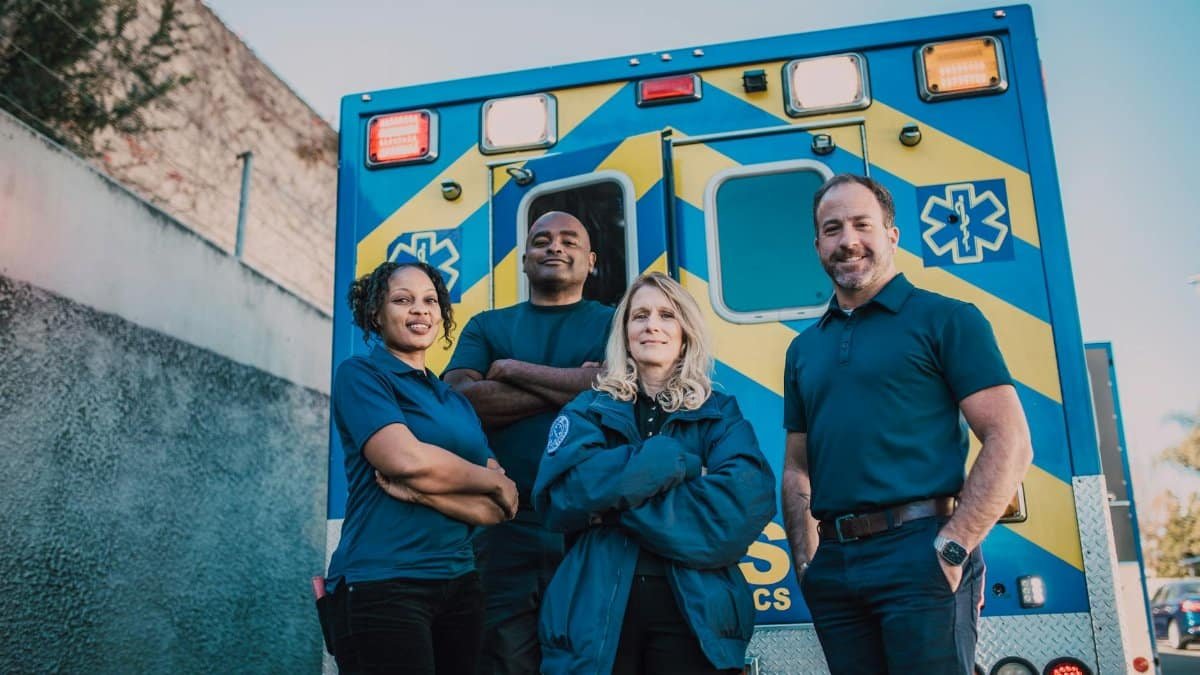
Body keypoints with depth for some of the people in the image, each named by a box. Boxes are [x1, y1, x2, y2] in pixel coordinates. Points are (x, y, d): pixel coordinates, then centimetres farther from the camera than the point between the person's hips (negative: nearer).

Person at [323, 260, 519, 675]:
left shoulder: (457, 402, 14)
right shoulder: (360, 374, -2)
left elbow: (496, 510, 4)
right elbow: (406, 458, -19)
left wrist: (420, 489, -13)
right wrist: (495, 481, -4)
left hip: (459, 583, 6)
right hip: (382, 586, -6)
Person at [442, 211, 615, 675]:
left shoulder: (613, 324, 11)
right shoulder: (486, 327, 15)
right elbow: (459, 398, -4)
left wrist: (511, 370, -3)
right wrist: (573, 386, -7)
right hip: (505, 527, 1)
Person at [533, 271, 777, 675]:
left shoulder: (720, 412, 8)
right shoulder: (587, 411, 9)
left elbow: (748, 499, -11)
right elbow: (562, 494, -11)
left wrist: (618, 500, -14)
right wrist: (677, 462, -15)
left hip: (695, 610, 0)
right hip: (597, 609, 0)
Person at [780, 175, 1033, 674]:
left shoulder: (944, 319, 0)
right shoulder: (804, 348, 15)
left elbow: (1009, 443, -7)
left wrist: (953, 548, -14)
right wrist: (805, 562, 7)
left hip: (918, 556, -5)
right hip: (833, 564, 5)